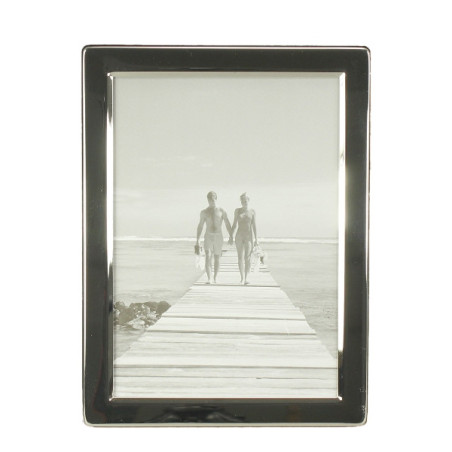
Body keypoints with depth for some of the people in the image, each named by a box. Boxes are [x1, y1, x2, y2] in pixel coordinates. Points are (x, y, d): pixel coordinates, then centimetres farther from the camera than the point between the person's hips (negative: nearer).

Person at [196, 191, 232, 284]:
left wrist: (231, 237, -15)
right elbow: (200, 226, 9)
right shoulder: (204, 212, 5)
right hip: (208, 237, -1)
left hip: (218, 237, 1)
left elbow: (227, 224, -3)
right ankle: (209, 279, -24)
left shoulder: (221, 211, 3)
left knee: (217, 258, 10)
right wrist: (197, 240, 4)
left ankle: (215, 277, 28)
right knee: (208, 257, -17)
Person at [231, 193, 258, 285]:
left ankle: (246, 278, -3)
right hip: (239, 236, 1)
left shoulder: (252, 212, 3)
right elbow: (234, 224, 8)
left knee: (248, 257, -7)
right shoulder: (237, 211, 5)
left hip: (249, 236, -1)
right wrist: (231, 237, 1)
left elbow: (254, 226, 1)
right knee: (240, 257, -3)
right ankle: (242, 278, 1)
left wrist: (256, 239, -4)